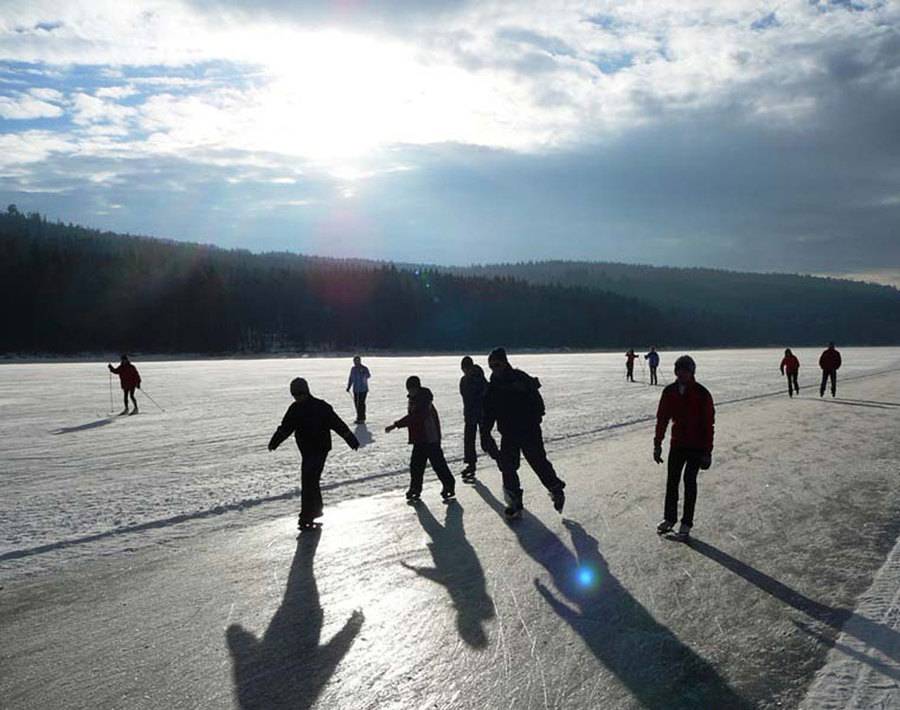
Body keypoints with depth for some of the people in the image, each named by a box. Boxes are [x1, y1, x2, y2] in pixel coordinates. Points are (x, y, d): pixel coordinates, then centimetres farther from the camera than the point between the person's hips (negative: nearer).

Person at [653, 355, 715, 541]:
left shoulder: (702, 394, -13)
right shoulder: (669, 392, -1)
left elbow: (709, 424, -11)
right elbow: (662, 419, 6)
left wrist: (707, 452, -12)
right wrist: (657, 445, 5)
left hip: (696, 447, -4)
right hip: (677, 444, 4)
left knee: (689, 481, -2)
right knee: (672, 481, 9)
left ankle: (686, 524, 8)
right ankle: (669, 519, 23)